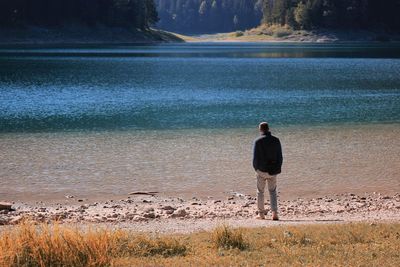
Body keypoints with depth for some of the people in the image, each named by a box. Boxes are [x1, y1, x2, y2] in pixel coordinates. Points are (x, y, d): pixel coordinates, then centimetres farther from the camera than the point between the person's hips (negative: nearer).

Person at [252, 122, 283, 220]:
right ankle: (274, 213, -4)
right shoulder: (276, 140, 0)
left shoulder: (258, 141, -9)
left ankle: (261, 213, 14)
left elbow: (255, 157, -9)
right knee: (273, 192, 11)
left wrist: (256, 169, 5)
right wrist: (277, 169, 12)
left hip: (261, 170, -3)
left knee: (260, 192, 11)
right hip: (273, 171, 3)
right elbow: (280, 157, 3)